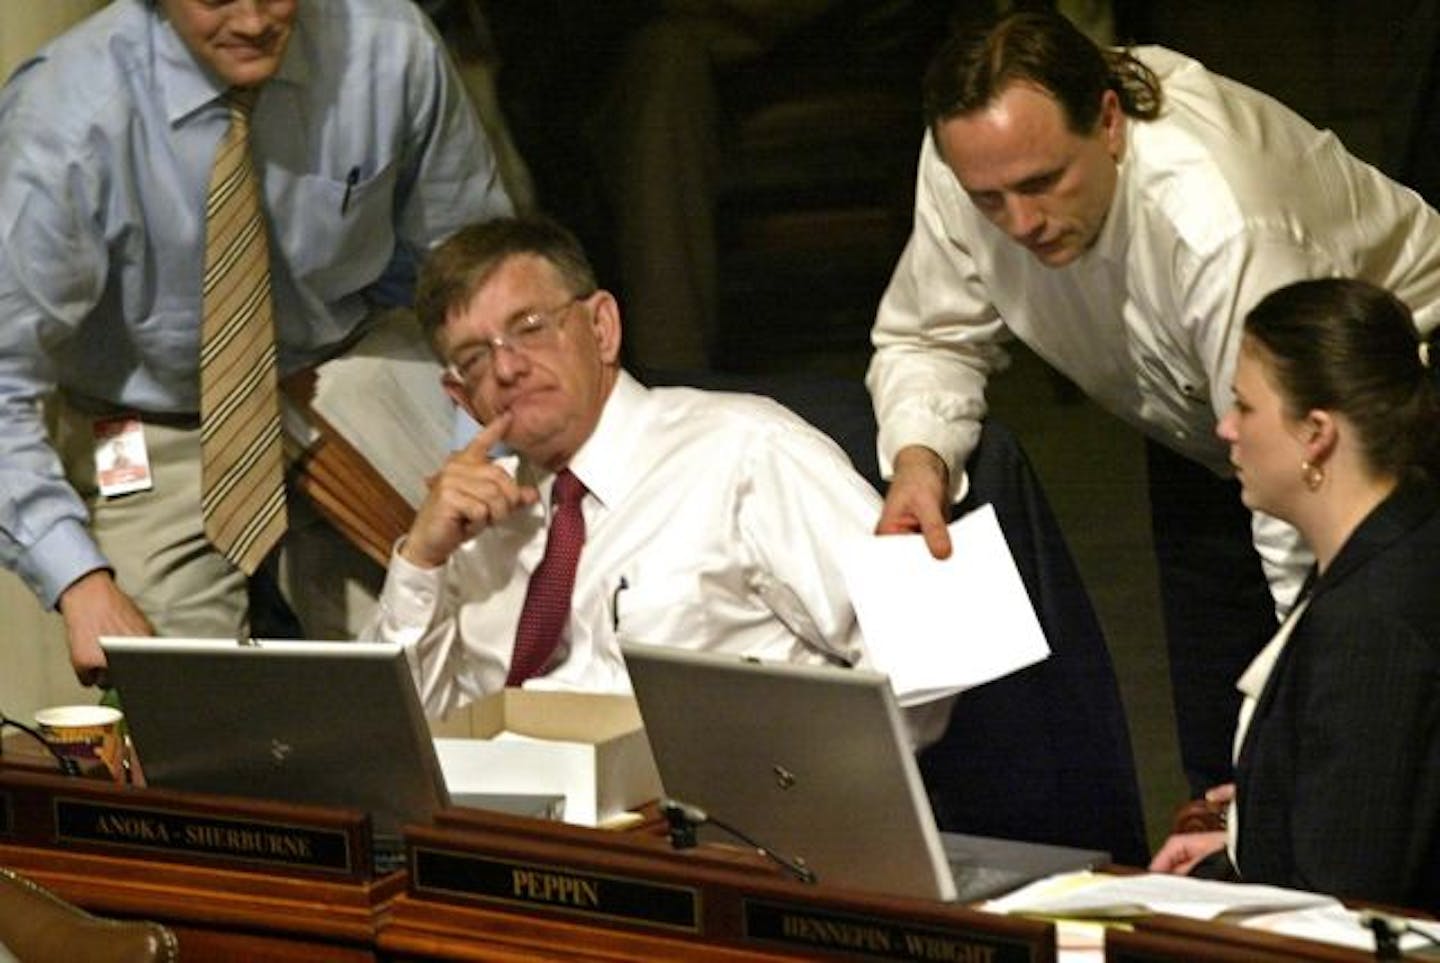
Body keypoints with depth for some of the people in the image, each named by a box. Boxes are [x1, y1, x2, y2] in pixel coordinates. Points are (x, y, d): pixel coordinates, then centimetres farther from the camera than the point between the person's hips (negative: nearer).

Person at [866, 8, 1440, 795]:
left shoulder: (1217, 228, -40)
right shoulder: (969, 160, -22)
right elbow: (929, 338, -4)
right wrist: (918, 456, -26)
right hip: (1199, 449, 6)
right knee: (1219, 761, 5)